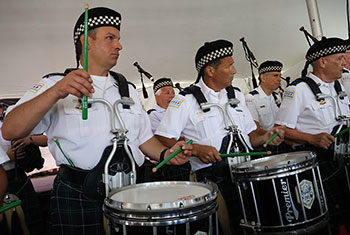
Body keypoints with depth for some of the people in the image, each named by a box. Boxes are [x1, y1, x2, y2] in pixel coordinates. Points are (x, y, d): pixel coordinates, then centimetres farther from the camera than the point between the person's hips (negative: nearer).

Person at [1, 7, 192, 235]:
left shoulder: (128, 89, 14)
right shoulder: (54, 85, -1)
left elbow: (144, 137, 16)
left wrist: (165, 153, -4)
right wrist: (56, 92, -27)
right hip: (77, 196, -4)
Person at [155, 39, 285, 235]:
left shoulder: (237, 96, 18)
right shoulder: (186, 100, -2)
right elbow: (163, 139, -6)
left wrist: (265, 137, 3)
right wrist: (195, 149, -18)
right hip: (211, 179, -5)